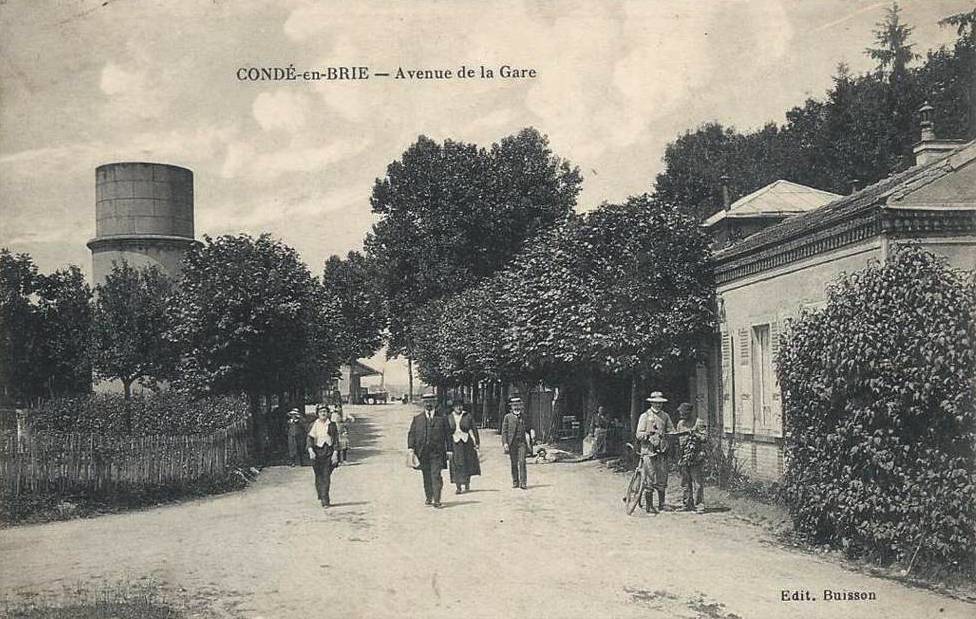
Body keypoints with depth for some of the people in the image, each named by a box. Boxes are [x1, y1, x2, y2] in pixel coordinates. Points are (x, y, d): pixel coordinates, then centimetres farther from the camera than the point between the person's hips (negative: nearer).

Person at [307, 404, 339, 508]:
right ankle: (321, 497, 20)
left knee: (326, 476, -8)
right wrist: (310, 450, -16)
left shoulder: (332, 425, 6)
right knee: (319, 476, 3)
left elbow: (336, 440, 6)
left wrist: (335, 453, -4)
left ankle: (325, 500, -9)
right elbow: (309, 438, 0)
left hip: (329, 452, -1)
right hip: (317, 452, 1)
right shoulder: (313, 425, 6)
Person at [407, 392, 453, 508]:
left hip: (437, 452, -2)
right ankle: (429, 498, 21)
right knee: (426, 477, 9)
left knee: (436, 476, -10)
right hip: (422, 453, 2)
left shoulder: (441, 418, 7)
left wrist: (449, 450, 3)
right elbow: (411, 434, 8)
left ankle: (436, 500, -11)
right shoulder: (417, 419, 11)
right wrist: (411, 448, -5)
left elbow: (448, 435, 8)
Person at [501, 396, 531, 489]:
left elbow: (527, 430, 18)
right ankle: (515, 482, 15)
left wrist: (529, 443, 16)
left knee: (522, 462, -10)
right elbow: (504, 431, 2)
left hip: (522, 442, 1)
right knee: (514, 463, 5)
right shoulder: (508, 417, 6)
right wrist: (505, 442, -8)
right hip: (512, 442, -1)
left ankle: (523, 483, -12)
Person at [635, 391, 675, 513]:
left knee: (662, 479, 3)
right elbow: (638, 434, -1)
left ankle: (661, 505, 12)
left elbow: (672, 431, 15)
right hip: (648, 450, -3)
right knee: (649, 480, -6)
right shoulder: (645, 416, 4)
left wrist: (668, 434, -8)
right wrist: (647, 434, -21)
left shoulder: (665, 416, 14)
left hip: (662, 451, 3)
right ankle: (649, 506, -1)